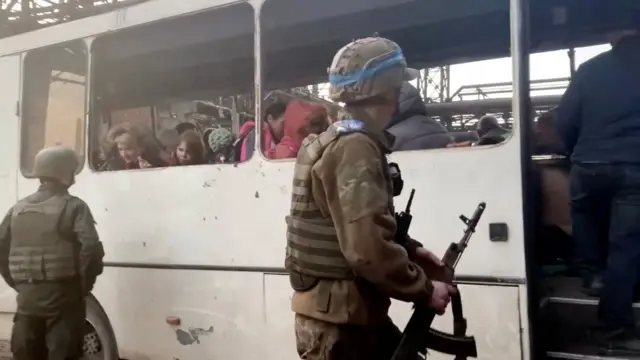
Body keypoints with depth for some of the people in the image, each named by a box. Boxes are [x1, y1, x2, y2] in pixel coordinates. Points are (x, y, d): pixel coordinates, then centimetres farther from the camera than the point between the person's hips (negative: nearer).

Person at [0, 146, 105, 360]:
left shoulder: (18, 209, 12)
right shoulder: (73, 207, -8)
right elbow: (90, 249, -18)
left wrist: (19, 284, 16)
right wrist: (83, 286, -5)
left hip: (27, 296, 6)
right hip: (61, 295, -6)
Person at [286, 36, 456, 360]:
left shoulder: (339, 141, 11)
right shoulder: (355, 148, -21)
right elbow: (368, 249, -29)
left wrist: (410, 251, 10)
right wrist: (424, 290, -15)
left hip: (355, 314, 10)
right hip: (336, 324, -10)